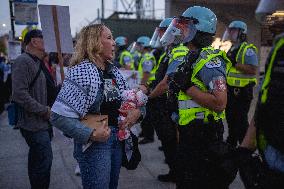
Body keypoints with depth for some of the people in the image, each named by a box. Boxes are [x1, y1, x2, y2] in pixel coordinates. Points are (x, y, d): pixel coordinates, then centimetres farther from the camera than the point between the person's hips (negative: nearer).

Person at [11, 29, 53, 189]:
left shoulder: (36, 63, 17)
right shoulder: (23, 61, -14)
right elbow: (20, 95, -23)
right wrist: (45, 111, -17)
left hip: (41, 123, 10)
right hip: (34, 124, -10)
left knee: (38, 162, 19)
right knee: (44, 162, -8)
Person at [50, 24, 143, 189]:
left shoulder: (114, 71, 6)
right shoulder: (82, 71, -17)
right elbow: (59, 115, -23)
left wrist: (137, 111, -5)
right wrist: (91, 134, -25)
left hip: (117, 139, 8)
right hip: (94, 143, -7)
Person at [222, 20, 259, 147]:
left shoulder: (248, 50, -13)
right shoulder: (231, 49, 15)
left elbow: (253, 70, -26)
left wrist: (235, 64, -27)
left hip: (242, 92, -9)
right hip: (230, 90, 9)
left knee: (241, 119, -3)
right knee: (230, 118, 19)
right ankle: (231, 142, 35)